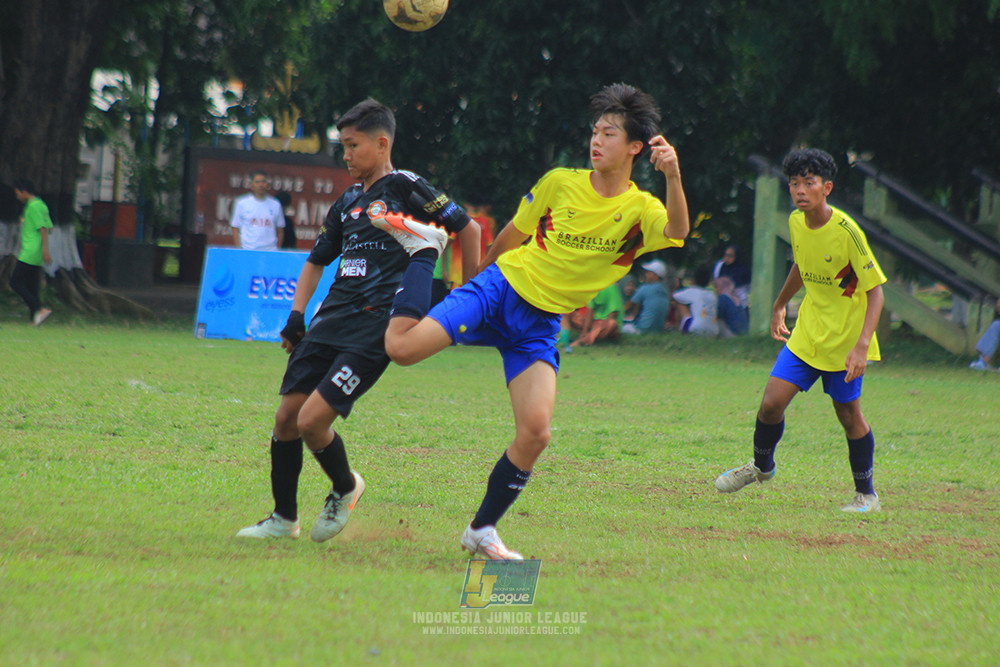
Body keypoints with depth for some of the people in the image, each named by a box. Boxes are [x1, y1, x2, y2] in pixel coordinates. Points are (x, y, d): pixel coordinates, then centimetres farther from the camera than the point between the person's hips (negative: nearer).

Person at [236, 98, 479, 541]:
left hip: (375, 326, -7)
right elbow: (317, 261, 28)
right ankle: (283, 519, 14)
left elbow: (468, 229, 1)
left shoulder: (405, 188, -2)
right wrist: (296, 316, 16)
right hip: (330, 321, 7)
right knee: (287, 417, 0)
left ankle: (346, 488, 13)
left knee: (312, 421, -16)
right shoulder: (348, 201, 19)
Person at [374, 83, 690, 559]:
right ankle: (423, 251, 7)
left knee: (535, 433, -17)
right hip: (501, 288, -1)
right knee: (402, 347, -21)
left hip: (540, 327, 1)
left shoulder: (640, 210, -4)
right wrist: (485, 274, 22)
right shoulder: (560, 183, -3)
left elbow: (676, 234, -28)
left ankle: (482, 530, 2)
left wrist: (673, 177, -44)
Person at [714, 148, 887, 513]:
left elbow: (875, 291, -20)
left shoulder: (846, 232, -22)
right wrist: (779, 306, 30)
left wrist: (862, 345, -29)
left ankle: (866, 494, 21)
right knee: (772, 401, -5)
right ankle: (761, 466, 22)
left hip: (846, 337, -5)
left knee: (849, 415, 3)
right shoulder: (796, 222, -3)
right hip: (806, 332, 5)